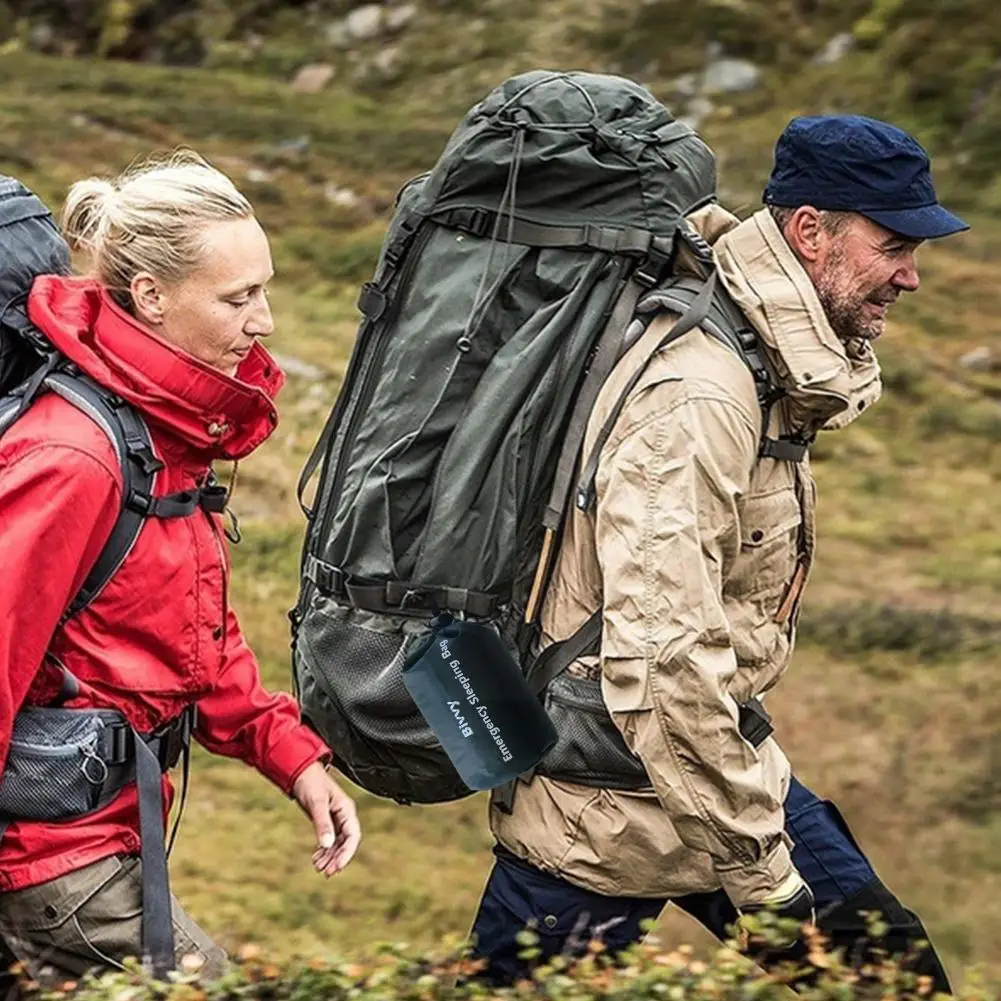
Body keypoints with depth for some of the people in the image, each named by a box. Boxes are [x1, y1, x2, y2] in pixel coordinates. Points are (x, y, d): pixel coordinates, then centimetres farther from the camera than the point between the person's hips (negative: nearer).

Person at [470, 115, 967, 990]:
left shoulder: (784, 360, 2)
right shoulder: (697, 400, -28)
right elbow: (662, 660, -32)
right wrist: (759, 872, -27)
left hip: (720, 745, 9)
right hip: (611, 797, -9)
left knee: (873, 958, 12)